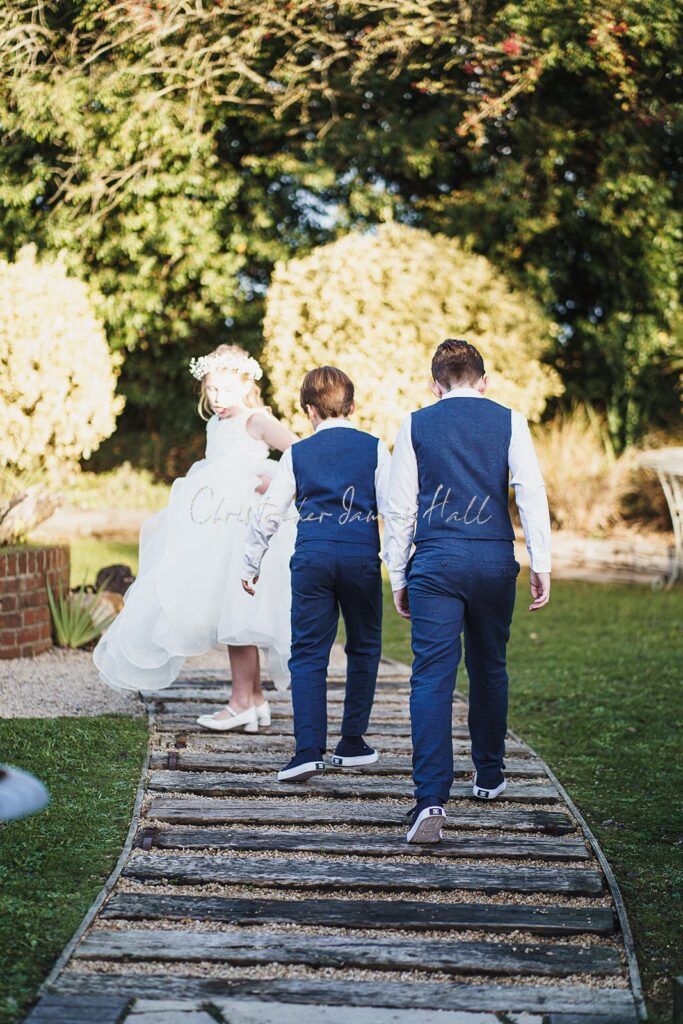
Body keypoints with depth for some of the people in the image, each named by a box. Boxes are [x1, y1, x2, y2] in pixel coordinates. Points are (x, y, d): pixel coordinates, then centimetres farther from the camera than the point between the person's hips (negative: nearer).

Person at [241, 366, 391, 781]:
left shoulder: (298, 454, 6)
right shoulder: (374, 448, 4)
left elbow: (268, 514, 7)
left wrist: (251, 565, 18)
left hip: (312, 559, 0)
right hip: (362, 558, 0)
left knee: (308, 654, 1)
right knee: (364, 648, 16)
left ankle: (309, 751, -11)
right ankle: (352, 743, 19)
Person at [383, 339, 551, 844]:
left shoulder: (416, 425, 5)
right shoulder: (509, 421, 6)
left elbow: (400, 508, 5)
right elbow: (531, 492, -3)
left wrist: (398, 577, 11)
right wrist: (541, 564, -1)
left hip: (435, 561, -1)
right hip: (495, 559, 2)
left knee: (432, 676, -7)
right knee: (489, 669, 19)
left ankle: (431, 799, -21)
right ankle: (490, 775, 34)